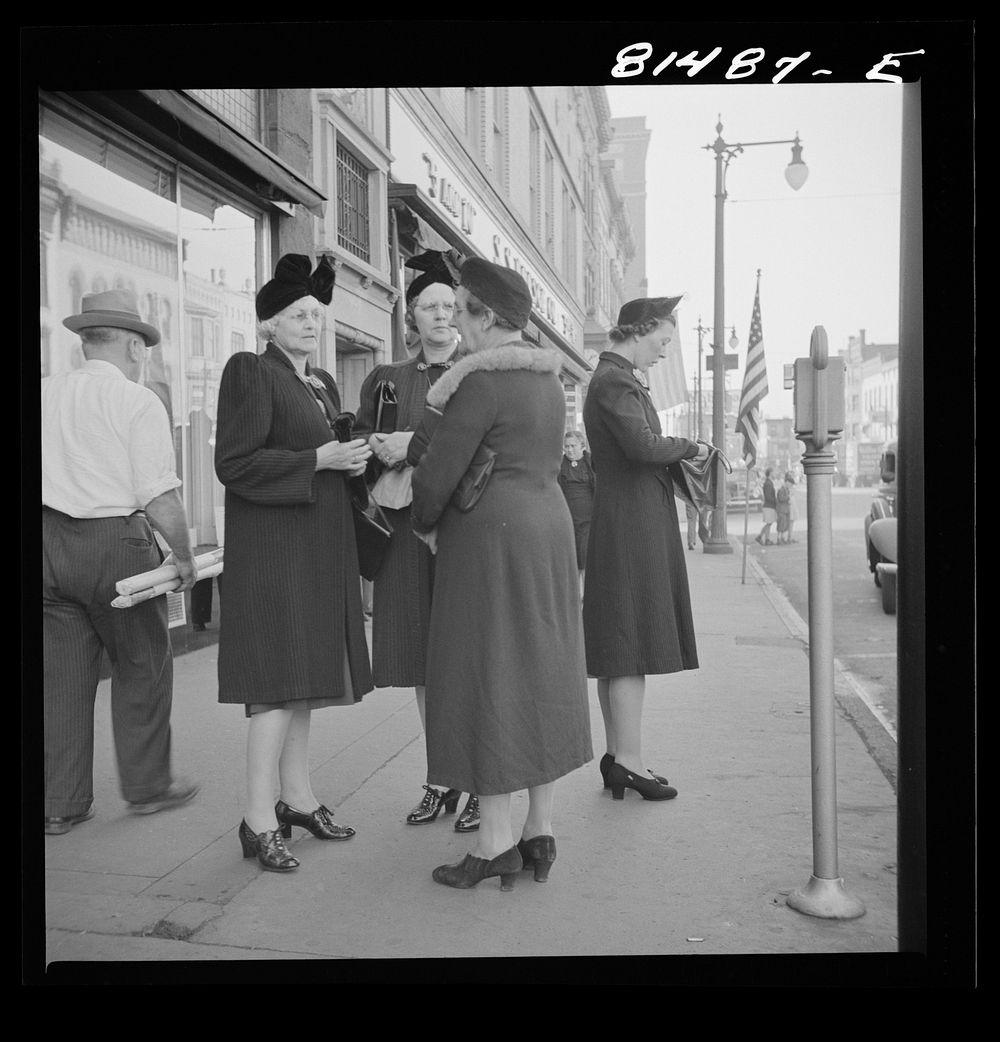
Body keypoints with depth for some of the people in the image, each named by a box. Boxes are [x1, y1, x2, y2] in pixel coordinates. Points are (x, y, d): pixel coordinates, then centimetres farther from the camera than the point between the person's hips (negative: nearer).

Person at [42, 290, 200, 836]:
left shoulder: (44, 392, 8)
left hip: (49, 540, 5)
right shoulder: (138, 402, -8)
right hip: (115, 544, -5)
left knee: (63, 673, 11)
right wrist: (184, 558, -2)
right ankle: (146, 785, 22)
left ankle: (60, 804, 19)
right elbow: (159, 499, -14)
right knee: (142, 665, 11)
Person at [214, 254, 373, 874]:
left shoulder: (323, 383, 16)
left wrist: (354, 460, 4)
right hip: (272, 547, -8)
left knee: (304, 676, 13)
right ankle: (258, 820, -2)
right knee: (278, 682, -9)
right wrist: (318, 461, -18)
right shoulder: (250, 371, -8)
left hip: (319, 545, 8)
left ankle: (296, 797, 23)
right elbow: (234, 464, -15)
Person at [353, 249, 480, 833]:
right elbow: (362, 441, 12)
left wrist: (417, 444, -16)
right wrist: (380, 450, -10)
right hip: (408, 528, 4)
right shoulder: (390, 380, 15)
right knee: (424, 661, 8)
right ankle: (441, 781, 20)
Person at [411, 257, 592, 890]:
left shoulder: (483, 383, -15)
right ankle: (541, 832, 19)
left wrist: (426, 524, 4)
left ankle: (496, 844, 5)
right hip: (550, 528, 9)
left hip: (490, 539, -9)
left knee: (486, 681, -1)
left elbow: (439, 474, -15)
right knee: (543, 675, 11)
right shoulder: (548, 380, 13)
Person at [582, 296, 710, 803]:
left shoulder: (614, 377, 20)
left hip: (621, 525, 10)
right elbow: (643, 444, -23)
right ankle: (628, 759, -1)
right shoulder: (615, 381, -12)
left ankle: (616, 755, 17)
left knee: (618, 648, 11)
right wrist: (692, 447, -8)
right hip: (633, 524, -10)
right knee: (631, 644, -7)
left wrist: (680, 455, 9)